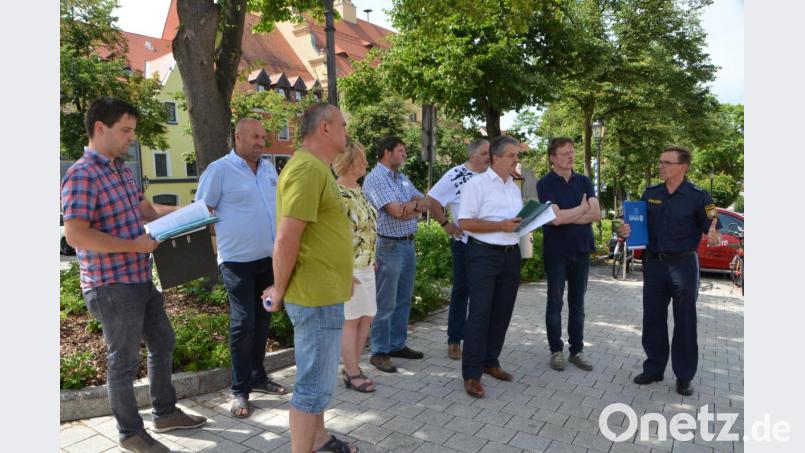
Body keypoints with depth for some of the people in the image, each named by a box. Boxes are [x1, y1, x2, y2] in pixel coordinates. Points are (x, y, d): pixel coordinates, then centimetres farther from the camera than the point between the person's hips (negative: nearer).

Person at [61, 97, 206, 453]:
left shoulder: (121, 169, 10)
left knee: (163, 344, 19)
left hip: (141, 279, 9)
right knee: (124, 361, 6)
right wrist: (134, 245, -23)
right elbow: (76, 235, -26)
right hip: (112, 287, -9)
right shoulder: (82, 176, -18)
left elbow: (146, 210, 20)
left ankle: (165, 413, 36)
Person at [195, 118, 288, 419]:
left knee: (262, 319, 15)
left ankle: (257, 377, 30)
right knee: (243, 323, -3)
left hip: (269, 257, 6)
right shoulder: (219, 169, -9)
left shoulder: (269, 169, 10)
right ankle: (239, 391, 11)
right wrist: (224, 236, -9)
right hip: (238, 260, -6)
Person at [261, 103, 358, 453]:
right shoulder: (307, 168, -20)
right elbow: (286, 239, -24)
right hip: (316, 296, -11)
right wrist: (280, 291, -13)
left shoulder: (317, 168, 14)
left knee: (317, 377, 23)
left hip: (323, 292, 11)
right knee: (314, 384, 2)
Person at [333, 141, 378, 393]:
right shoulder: (337, 193, -18)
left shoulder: (356, 189, 11)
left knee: (366, 317, 13)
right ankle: (353, 374, 17)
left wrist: (371, 260, 19)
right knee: (351, 320, 3)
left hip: (366, 265, 9)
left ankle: (352, 367, 26)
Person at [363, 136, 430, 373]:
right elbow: (397, 212, -20)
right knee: (386, 303, -1)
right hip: (390, 246, -9)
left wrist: (413, 205, -14)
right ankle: (379, 352, 11)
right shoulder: (375, 178, -12)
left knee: (404, 299, 15)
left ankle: (397, 345, 28)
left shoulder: (403, 178, 15)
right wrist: (417, 205, -3)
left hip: (408, 244, 9)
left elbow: (424, 204, 9)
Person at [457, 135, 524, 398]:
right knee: (480, 313, -6)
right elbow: (465, 222, -14)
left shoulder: (515, 188, 15)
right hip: (484, 254, -7)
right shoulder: (476, 185, -8)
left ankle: (490, 362, 27)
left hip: (511, 255, 7)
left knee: (502, 312, 13)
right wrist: (501, 226, -19)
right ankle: (471, 374, 1)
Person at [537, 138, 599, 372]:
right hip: (556, 251, -4)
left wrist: (566, 216, -13)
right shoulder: (545, 184, -6)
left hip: (581, 249, 4)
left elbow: (596, 214, -5)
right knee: (555, 303, 5)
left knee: (577, 304, 10)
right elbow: (555, 218, -18)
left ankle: (577, 350, 20)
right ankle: (556, 350, 16)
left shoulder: (584, 181, 7)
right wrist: (582, 208, -6)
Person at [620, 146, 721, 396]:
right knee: (653, 319, 10)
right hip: (653, 263, 4)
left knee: (685, 322, 5)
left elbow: (713, 231, -7)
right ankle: (654, 368, 24)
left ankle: (684, 376, 18)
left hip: (684, 264, -4)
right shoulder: (650, 194, 5)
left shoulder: (698, 196, -7)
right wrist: (628, 230, -8)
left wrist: (714, 237, -30)